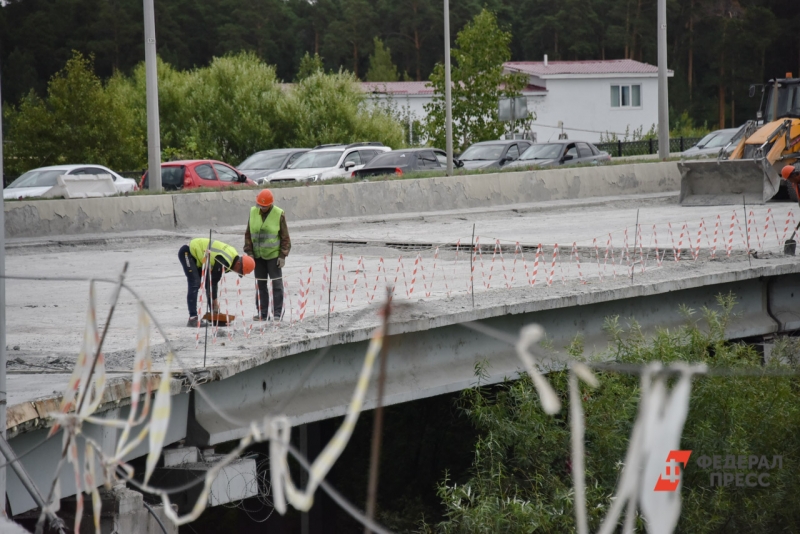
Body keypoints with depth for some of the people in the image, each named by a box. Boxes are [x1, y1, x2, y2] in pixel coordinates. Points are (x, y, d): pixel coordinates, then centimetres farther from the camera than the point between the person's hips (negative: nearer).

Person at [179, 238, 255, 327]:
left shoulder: (233, 254, 0)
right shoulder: (224, 261, -31)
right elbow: (213, 280, -25)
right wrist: (215, 301, -16)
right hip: (187, 253, -10)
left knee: (208, 284, 8)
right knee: (195, 285, -19)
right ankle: (192, 319, -23)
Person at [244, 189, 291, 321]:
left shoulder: (278, 214, -8)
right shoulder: (253, 212, 2)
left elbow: (285, 237, -5)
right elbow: (248, 234, 8)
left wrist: (283, 255, -9)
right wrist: (249, 252, 2)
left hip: (273, 255, -4)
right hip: (258, 255, 4)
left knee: (277, 284, -2)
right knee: (261, 284, 9)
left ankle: (278, 313, 2)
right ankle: (262, 313, 14)